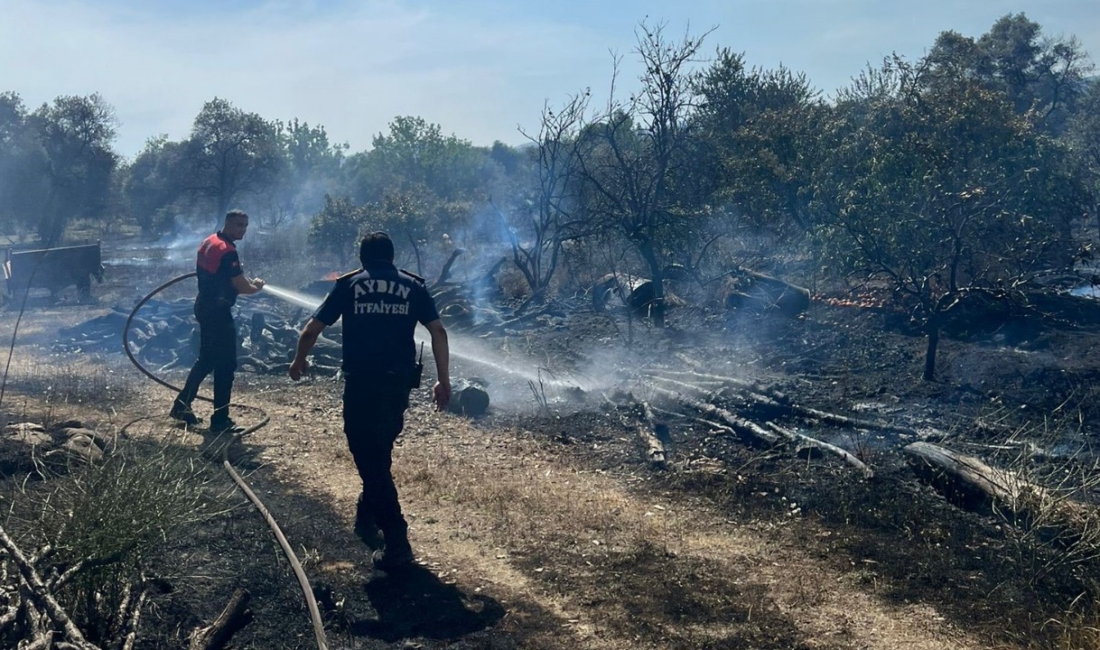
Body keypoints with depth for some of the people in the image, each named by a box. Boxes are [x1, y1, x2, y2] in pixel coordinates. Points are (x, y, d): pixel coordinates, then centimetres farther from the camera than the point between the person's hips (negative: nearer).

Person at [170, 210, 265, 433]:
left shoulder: (209, 242, 10)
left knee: (207, 360, 20)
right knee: (225, 364, -5)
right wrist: (257, 286, 0)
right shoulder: (228, 251, -20)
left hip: (204, 307, 10)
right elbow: (242, 287, -22)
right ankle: (220, 420, -1)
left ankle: (181, 405, 29)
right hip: (218, 311, -10)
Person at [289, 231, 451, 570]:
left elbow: (312, 329, 7)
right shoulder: (413, 286, 10)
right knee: (379, 453, 24)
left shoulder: (349, 284, 7)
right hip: (398, 382, 3)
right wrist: (444, 381, 1)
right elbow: (438, 331, -1)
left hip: (361, 382, -3)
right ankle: (366, 516, 40)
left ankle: (396, 541, -3)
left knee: (370, 460, 1)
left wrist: (299, 360, 26)